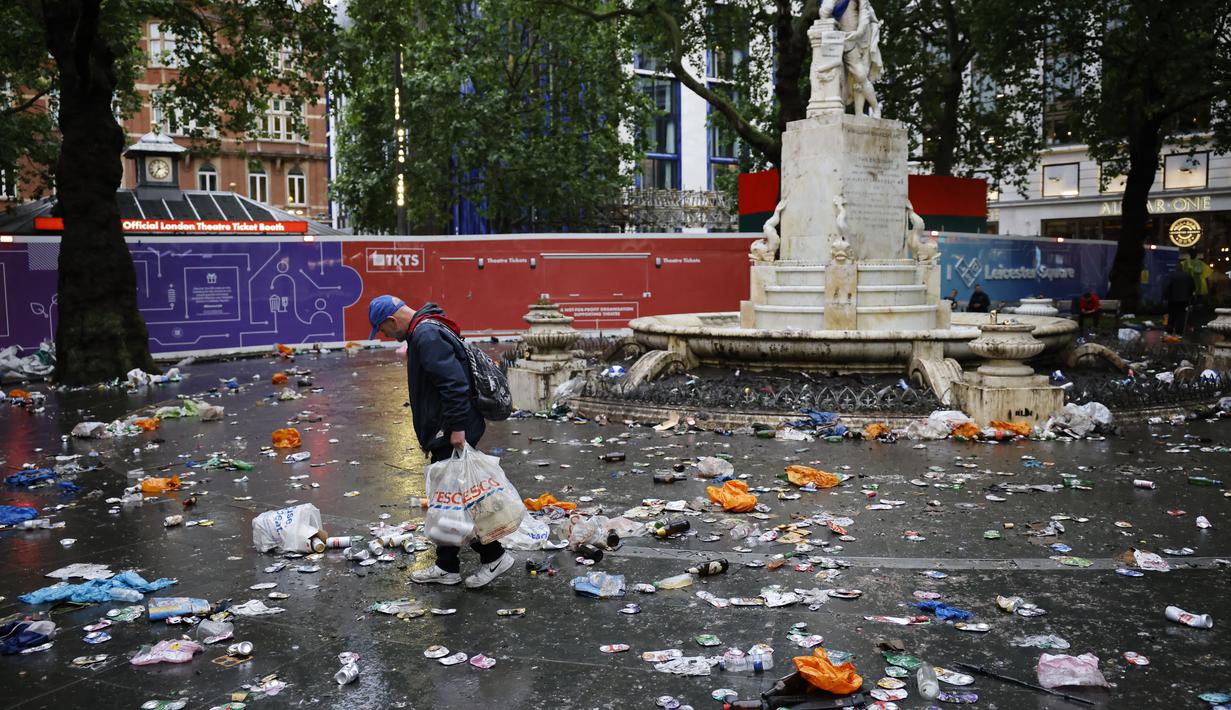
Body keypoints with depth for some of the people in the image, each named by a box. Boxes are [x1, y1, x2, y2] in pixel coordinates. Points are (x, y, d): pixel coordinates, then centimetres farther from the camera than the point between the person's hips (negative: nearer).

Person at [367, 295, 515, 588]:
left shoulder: (427, 336, -18)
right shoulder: (425, 331, 16)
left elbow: (454, 382, -27)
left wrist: (457, 428, -26)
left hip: (452, 434, -11)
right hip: (445, 432, 11)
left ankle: (494, 556, 7)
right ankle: (446, 567, 23)